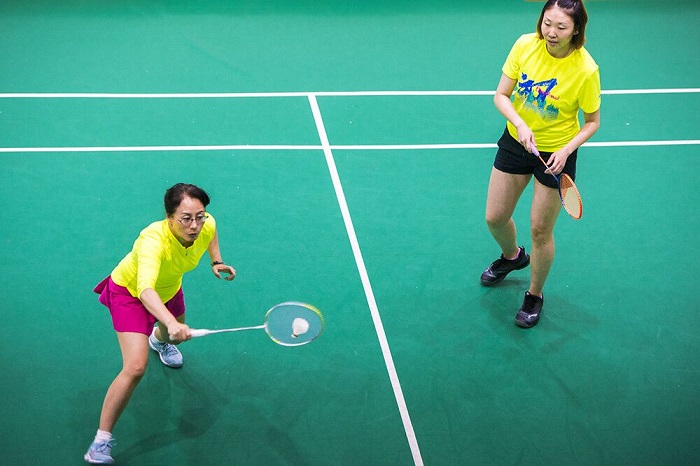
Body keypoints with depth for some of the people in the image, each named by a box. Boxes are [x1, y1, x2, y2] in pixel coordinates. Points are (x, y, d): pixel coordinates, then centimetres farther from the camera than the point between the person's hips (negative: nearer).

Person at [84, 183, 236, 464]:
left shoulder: (206, 226, -28)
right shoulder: (154, 240, -46)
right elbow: (145, 290, -61)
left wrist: (216, 261, -5)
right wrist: (171, 322, -75)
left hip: (169, 288, 6)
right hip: (130, 292, -6)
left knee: (176, 335, 35)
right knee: (135, 367, -22)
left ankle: (158, 340, 76)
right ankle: (101, 441, -8)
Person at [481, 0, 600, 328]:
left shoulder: (585, 70, -24)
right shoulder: (525, 45, -16)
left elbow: (592, 122, -10)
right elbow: (501, 96, -8)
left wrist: (566, 150, -25)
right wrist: (520, 124, -26)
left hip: (557, 153, -4)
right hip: (517, 139, 4)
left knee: (540, 230, 5)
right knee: (495, 218, 13)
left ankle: (535, 295, 31)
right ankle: (512, 256, 49)